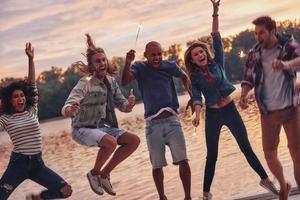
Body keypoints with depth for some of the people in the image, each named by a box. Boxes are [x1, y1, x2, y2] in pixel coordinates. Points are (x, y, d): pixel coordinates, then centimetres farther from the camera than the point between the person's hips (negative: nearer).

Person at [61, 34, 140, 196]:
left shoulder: (111, 82, 3)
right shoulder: (85, 83, -18)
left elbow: (122, 105, 8)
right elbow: (65, 109, -27)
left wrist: (129, 104, -16)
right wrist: (70, 110, -52)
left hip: (102, 127, 7)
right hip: (83, 129, -7)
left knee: (134, 140, -6)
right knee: (111, 142, -33)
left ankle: (104, 173, 6)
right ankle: (94, 173, -6)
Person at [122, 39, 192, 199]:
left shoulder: (169, 66, 4)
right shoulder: (139, 68, 0)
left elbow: (183, 76, 25)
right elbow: (125, 81, -19)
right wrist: (128, 63, -35)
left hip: (172, 120, 1)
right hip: (153, 124, -1)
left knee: (183, 160, -6)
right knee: (157, 165, 7)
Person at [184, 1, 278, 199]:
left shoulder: (217, 63, 1)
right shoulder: (195, 77, -1)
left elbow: (217, 38, -5)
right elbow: (197, 98, -11)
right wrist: (197, 114, -31)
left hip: (230, 109, 1)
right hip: (212, 115, -1)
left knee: (246, 147, 6)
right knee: (212, 155, 3)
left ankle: (265, 179, 18)